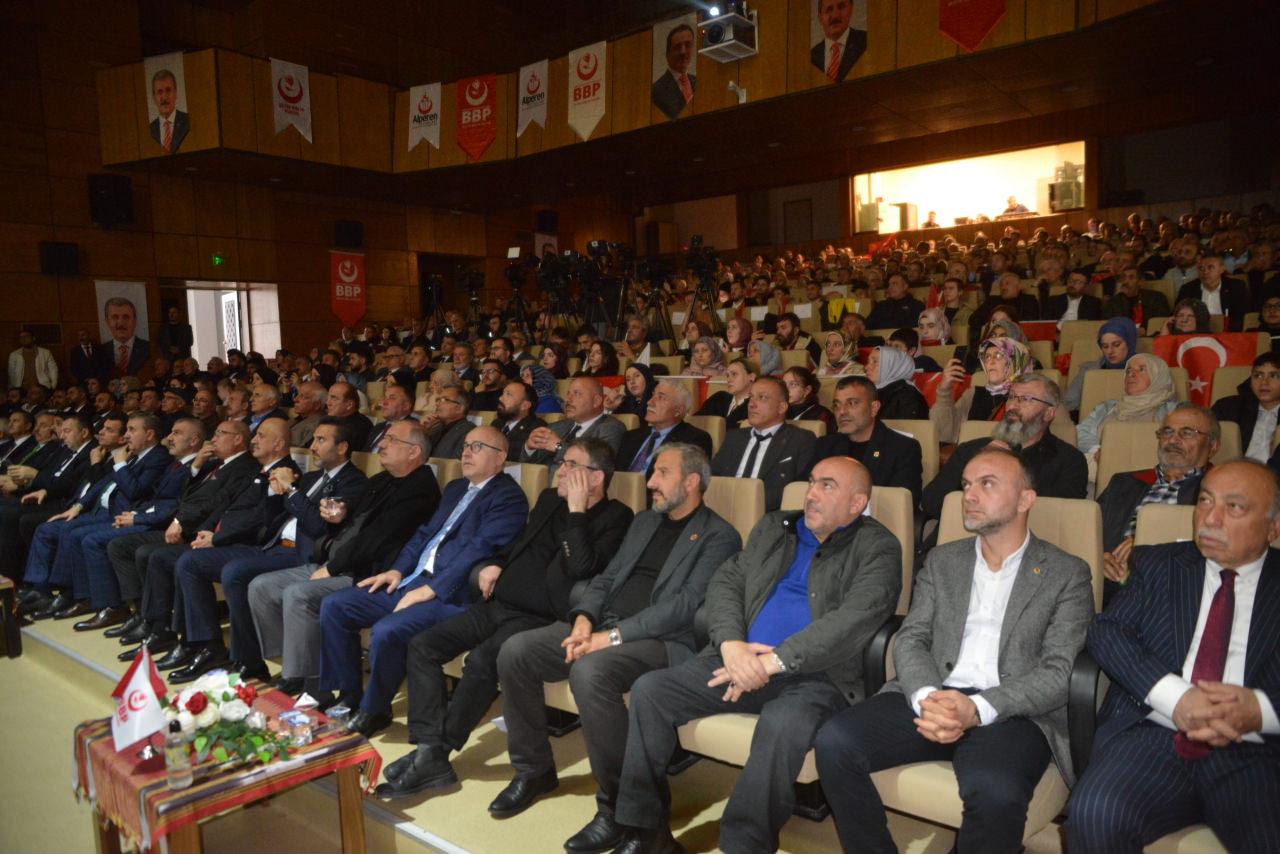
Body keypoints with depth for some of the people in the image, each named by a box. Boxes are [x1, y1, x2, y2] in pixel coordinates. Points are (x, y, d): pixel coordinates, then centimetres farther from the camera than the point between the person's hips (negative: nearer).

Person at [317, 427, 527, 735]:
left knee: (386, 631, -30)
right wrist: (398, 570, 5)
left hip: (450, 593, -9)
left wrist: (430, 590, -21)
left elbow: (479, 549, -19)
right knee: (334, 606, 2)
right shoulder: (455, 489, 22)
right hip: (412, 580, 9)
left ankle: (373, 711, -3)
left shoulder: (509, 497, -8)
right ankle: (346, 698, 12)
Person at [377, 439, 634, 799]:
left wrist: (576, 511, -16)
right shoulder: (549, 499, 17)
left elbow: (582, 568, -20)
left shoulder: (615, 518, -5)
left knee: (482, 660, -32)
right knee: (422, 645, -6)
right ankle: (430, 753, -10)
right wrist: (494, 563, 11)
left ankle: (434, 753, -14)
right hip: (498, 604, 8)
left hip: (538, 618, -8)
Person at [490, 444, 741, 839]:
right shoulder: (644, 521, 21)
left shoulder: (718, 536, -2)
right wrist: (584, 618, -3)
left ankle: (618, 804, -17)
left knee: (590, 671, -36)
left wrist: (614, 636, -20)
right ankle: (534, 770, 8)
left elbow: (685, 604, -14)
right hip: (602, 627, 8)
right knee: (515, 651, -10)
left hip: (661, 640, -7)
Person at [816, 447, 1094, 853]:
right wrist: (926, 696, -15)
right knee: (835, 742, -22)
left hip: (1011, 712, -3)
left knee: (995, 792, -36)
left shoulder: (1068, 574, 7)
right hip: (931, 698, 3)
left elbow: (1061, 672, -3)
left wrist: (978, 709, -20)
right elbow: (910, 638, 9)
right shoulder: (941, 561, 18)